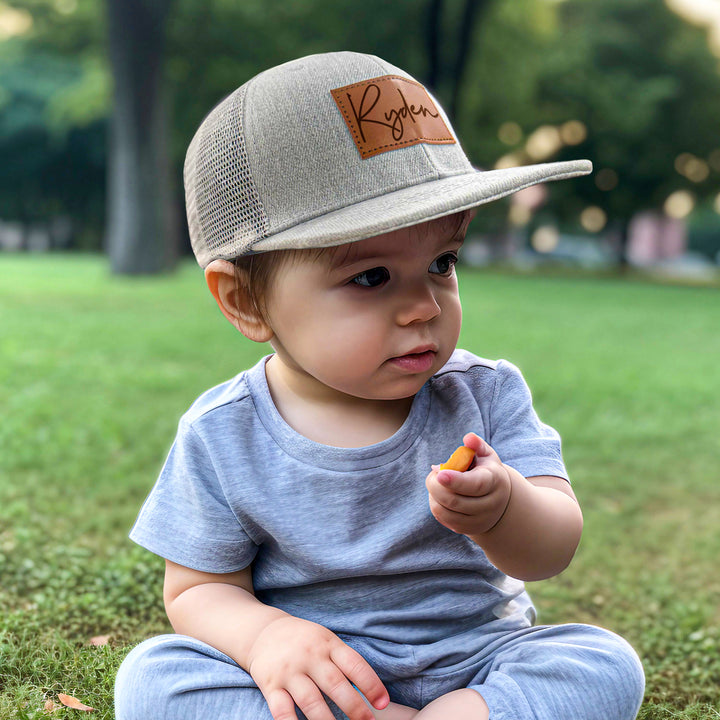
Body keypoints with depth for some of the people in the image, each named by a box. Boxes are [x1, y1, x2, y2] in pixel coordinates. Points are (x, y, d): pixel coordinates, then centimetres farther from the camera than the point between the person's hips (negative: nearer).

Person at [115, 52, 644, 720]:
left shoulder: (484, 395, -9)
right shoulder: (222, 436, -11)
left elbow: (552, 551, -11)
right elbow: (198, 589, -3)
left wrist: (502, 511, -36)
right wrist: (265, 635, -26)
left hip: (470, 660, 1)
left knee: (607, 664, -20)